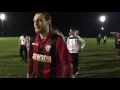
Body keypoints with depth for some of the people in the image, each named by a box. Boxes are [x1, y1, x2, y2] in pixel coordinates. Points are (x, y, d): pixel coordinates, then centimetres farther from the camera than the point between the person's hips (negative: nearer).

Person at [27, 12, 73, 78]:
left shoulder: (57, 40, -19)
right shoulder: (33, 39, -1)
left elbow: (67, 65, -17)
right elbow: (31, 59, 11)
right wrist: (28, 75, 12)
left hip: (53, 76, -5)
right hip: (36, 76, 5)